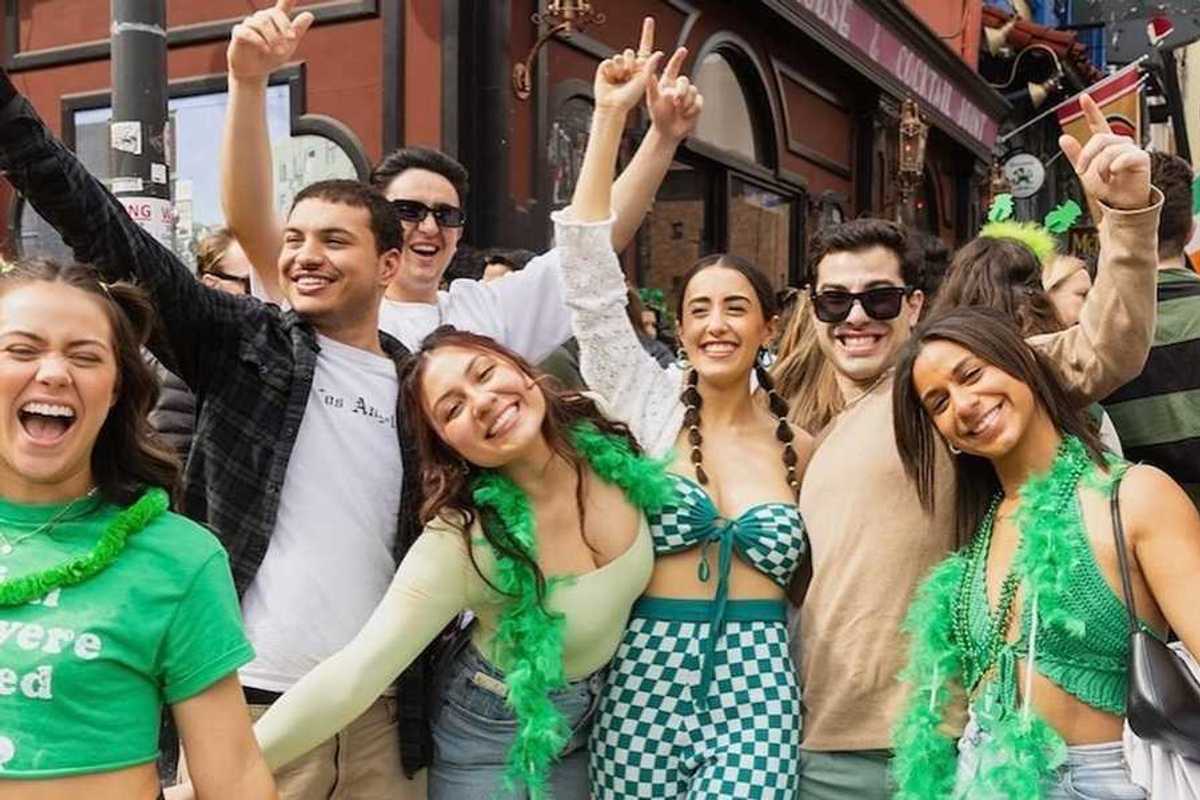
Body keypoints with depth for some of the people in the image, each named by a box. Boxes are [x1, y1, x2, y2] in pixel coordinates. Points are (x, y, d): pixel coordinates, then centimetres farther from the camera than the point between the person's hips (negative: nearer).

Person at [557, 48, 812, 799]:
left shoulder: (799, 445, 4)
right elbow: (591, 278, -10)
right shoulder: (653, 405, 0)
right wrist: (611, 117, -12)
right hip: (649, 665, 0)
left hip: (758, 672, 1)